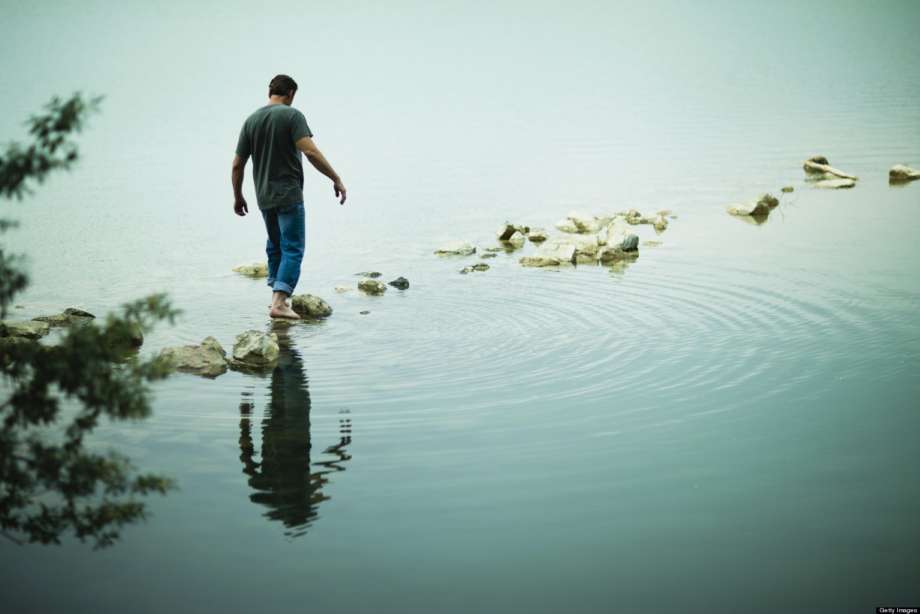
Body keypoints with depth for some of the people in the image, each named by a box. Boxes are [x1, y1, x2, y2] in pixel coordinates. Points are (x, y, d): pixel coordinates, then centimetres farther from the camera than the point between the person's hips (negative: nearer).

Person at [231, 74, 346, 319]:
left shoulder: (251, 120, 6)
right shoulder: (292, 115, -9)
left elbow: (237, 164, 7)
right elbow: (310, 152, -22)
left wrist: (237, 196, 19)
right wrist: (336, 179, -18)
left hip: (264, 197, 6)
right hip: (289, 194, -6)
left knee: (275, 246, 20)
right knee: (292, 248, -3)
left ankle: (278, 297, 24)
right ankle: (279, 302, -13)